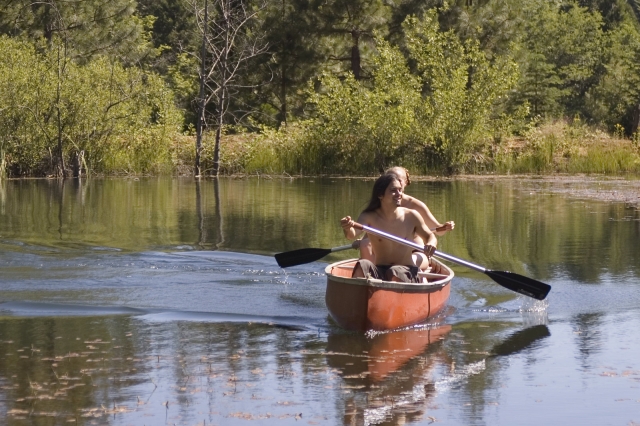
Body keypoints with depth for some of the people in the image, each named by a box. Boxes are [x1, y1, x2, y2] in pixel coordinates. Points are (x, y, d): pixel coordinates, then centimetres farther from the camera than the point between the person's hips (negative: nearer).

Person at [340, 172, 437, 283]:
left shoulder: (411, 216, 1)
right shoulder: (370, 217, -3)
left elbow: (429, 236, 13)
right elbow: (352, 235, -20)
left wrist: (431, 243, -13)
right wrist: (348, 229, -46)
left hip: (406, 273, 0)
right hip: (379, 272, 0)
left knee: (395, 272, -35)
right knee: (362, 265, -31)